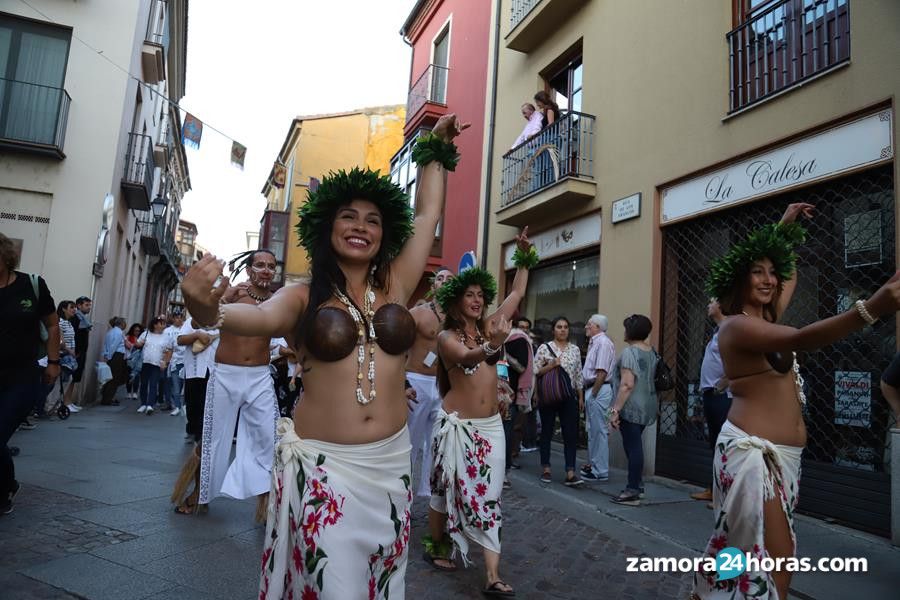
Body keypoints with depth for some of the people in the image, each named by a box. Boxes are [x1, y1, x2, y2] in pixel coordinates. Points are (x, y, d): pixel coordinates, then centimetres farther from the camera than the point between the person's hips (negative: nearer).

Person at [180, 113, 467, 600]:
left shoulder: (394, 285, 4)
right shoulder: (303, 297, -4)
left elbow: (427, 215, 8)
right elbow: (261, 318, -24)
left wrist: (436, 150, 16)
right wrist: (206, 309, -44)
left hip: (389, 464, 4)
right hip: (321, 464, -3)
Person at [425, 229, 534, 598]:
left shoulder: (489, 326, 8)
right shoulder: (446, 337, -6)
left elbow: (517, 294, 13)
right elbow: (466, 358, -27)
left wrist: (523, 257, 9)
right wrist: (492, 346, -46)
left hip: (490, 425, 4)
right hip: (456, 424, -4)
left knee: (488, 493, 0)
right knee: (447, 488, 8)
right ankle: (435, 546, 32)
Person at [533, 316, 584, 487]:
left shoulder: (575, 349, 9)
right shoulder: (544, 348, -2)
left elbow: (579, 375, 12)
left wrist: (581, 397, 8)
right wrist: (551, 365, -18)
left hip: (569, 397, 3)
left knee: (571, 434, -3)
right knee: (547, 432, 7)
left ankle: (570, 473, -2)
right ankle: (546, 469, 19)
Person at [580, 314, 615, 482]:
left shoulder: (603, 343, -13)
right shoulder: (594, 342, 17)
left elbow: (602, 372, -20)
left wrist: (593, 393, -19)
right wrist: (587, 393, 15)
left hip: (599, 390, -10)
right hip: (592, 390, 10)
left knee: (599, 430, -4)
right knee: (593, 430, 18)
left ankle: (600, 471, 3)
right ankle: (593, 464, 29)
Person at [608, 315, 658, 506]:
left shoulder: (629, 351, -16)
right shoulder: (651, 351, 10)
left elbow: (627, 384, -23)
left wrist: (615, 410, -21)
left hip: (631, 408, -8)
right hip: (647, 407, 9)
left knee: (632, 447, -3)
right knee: (635, 446, 18)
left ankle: (632, 492, 3)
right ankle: (637, 484, 27)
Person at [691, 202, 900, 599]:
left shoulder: (765, 318, 13)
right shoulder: (736, 326, -14)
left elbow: (789, 276, 32)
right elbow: (802, 340, -31)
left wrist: (786, 229, 29)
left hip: (781, 453, 9)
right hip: (753, 451, -9)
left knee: (744, 545, 15)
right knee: (776, 560, -9)